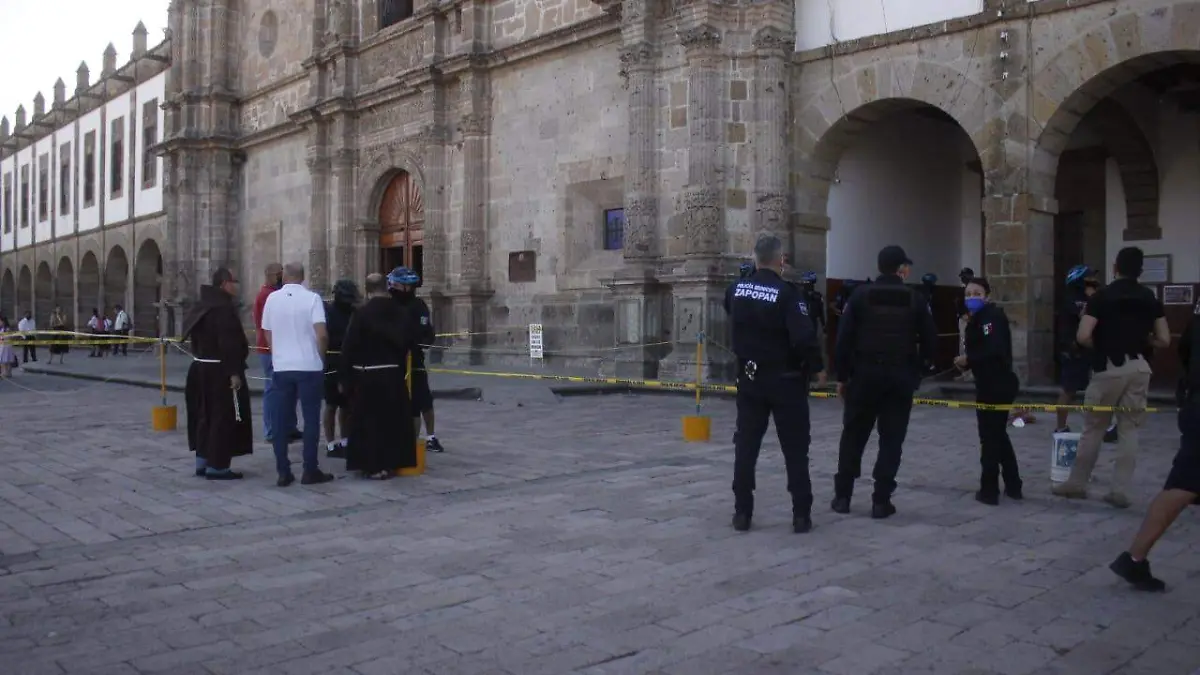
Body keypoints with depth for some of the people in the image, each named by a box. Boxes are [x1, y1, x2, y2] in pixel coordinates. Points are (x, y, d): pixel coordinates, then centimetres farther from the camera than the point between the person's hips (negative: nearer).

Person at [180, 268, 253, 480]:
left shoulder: (202, 306, 13)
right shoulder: (225, 308, -18)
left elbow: (196, 337, 17)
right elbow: (229, 344, -24)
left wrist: (201, 356, 19)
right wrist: (234, 372, -24)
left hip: (201, 368, 10)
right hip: (220, 371, -10)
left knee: (206, 416, 16)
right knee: (223, 418, -3)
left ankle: (202, 461, 22)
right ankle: (216, 466, -1)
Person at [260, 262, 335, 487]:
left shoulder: (272, 298, 3)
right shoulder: (312, 298, -7)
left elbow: (268, 335, 11)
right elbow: (321, 334, -14)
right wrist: (320, 357, 4)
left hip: (281, 367, 3)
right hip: (309, 366, -3)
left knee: (281, 421, 8)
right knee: (311, 419, 4)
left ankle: (283, 472, 9)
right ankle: (310, 471, 5)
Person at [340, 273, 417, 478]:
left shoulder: (361, 314, -11)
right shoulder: (401, 312, 2)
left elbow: (349, 347, -10)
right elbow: (409, 343, 8)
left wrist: (343, 377, -3)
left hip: (366, 376, -4)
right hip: (393, 374, 4)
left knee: (368, 420, 4)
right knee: (392, 419, 11)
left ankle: (373, 465, 7)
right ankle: (390, 464, 16)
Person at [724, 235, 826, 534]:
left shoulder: (739, 290, 1)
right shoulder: (787, 293, -17)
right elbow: (804, 337, -23)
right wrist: (818, 367, -8)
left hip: (749, 378, 5)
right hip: (785, 380, -4)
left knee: (746, 446, 9)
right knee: (795, 449, 6)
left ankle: (742, 512, 12)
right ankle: (801, 515, 8)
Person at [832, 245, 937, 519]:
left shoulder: (860, 295, -2)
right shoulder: (915, 299, 0)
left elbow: (843, 339, -6)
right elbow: (930, 341, 0)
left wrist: (842, 376, 2)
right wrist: (915, 368, 16)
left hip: (864, 375, 0)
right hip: (900, 379, 0)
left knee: (853, 436, 11)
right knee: (891, 440, 5)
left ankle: (842, 496, 14)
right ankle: (881, 501, 4)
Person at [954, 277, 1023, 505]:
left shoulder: (992, 316, -15)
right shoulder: (979, 318, 16)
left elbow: (994, 350, -28)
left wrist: (968, 359, -18)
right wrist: (967, 362, -5)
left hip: (996, 386, -10)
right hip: (993, 384, 10)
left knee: (990, 437, -3)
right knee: (998, 434, 19)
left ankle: (989, 490, 4)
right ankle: (1013, 486, 28)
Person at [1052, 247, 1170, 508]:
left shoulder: (1102, 296, -4)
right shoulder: (1150, 298, 8)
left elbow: (1083, 336, -13)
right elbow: (1164, 340, 5)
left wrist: (1101, 346, 6)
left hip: (1109, 367, -3)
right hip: (1139, 367, 3)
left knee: (1093, 427, 8)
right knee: (1129, 429, 8)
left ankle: (1077, 483, 17)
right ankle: (1121, 490, 7)